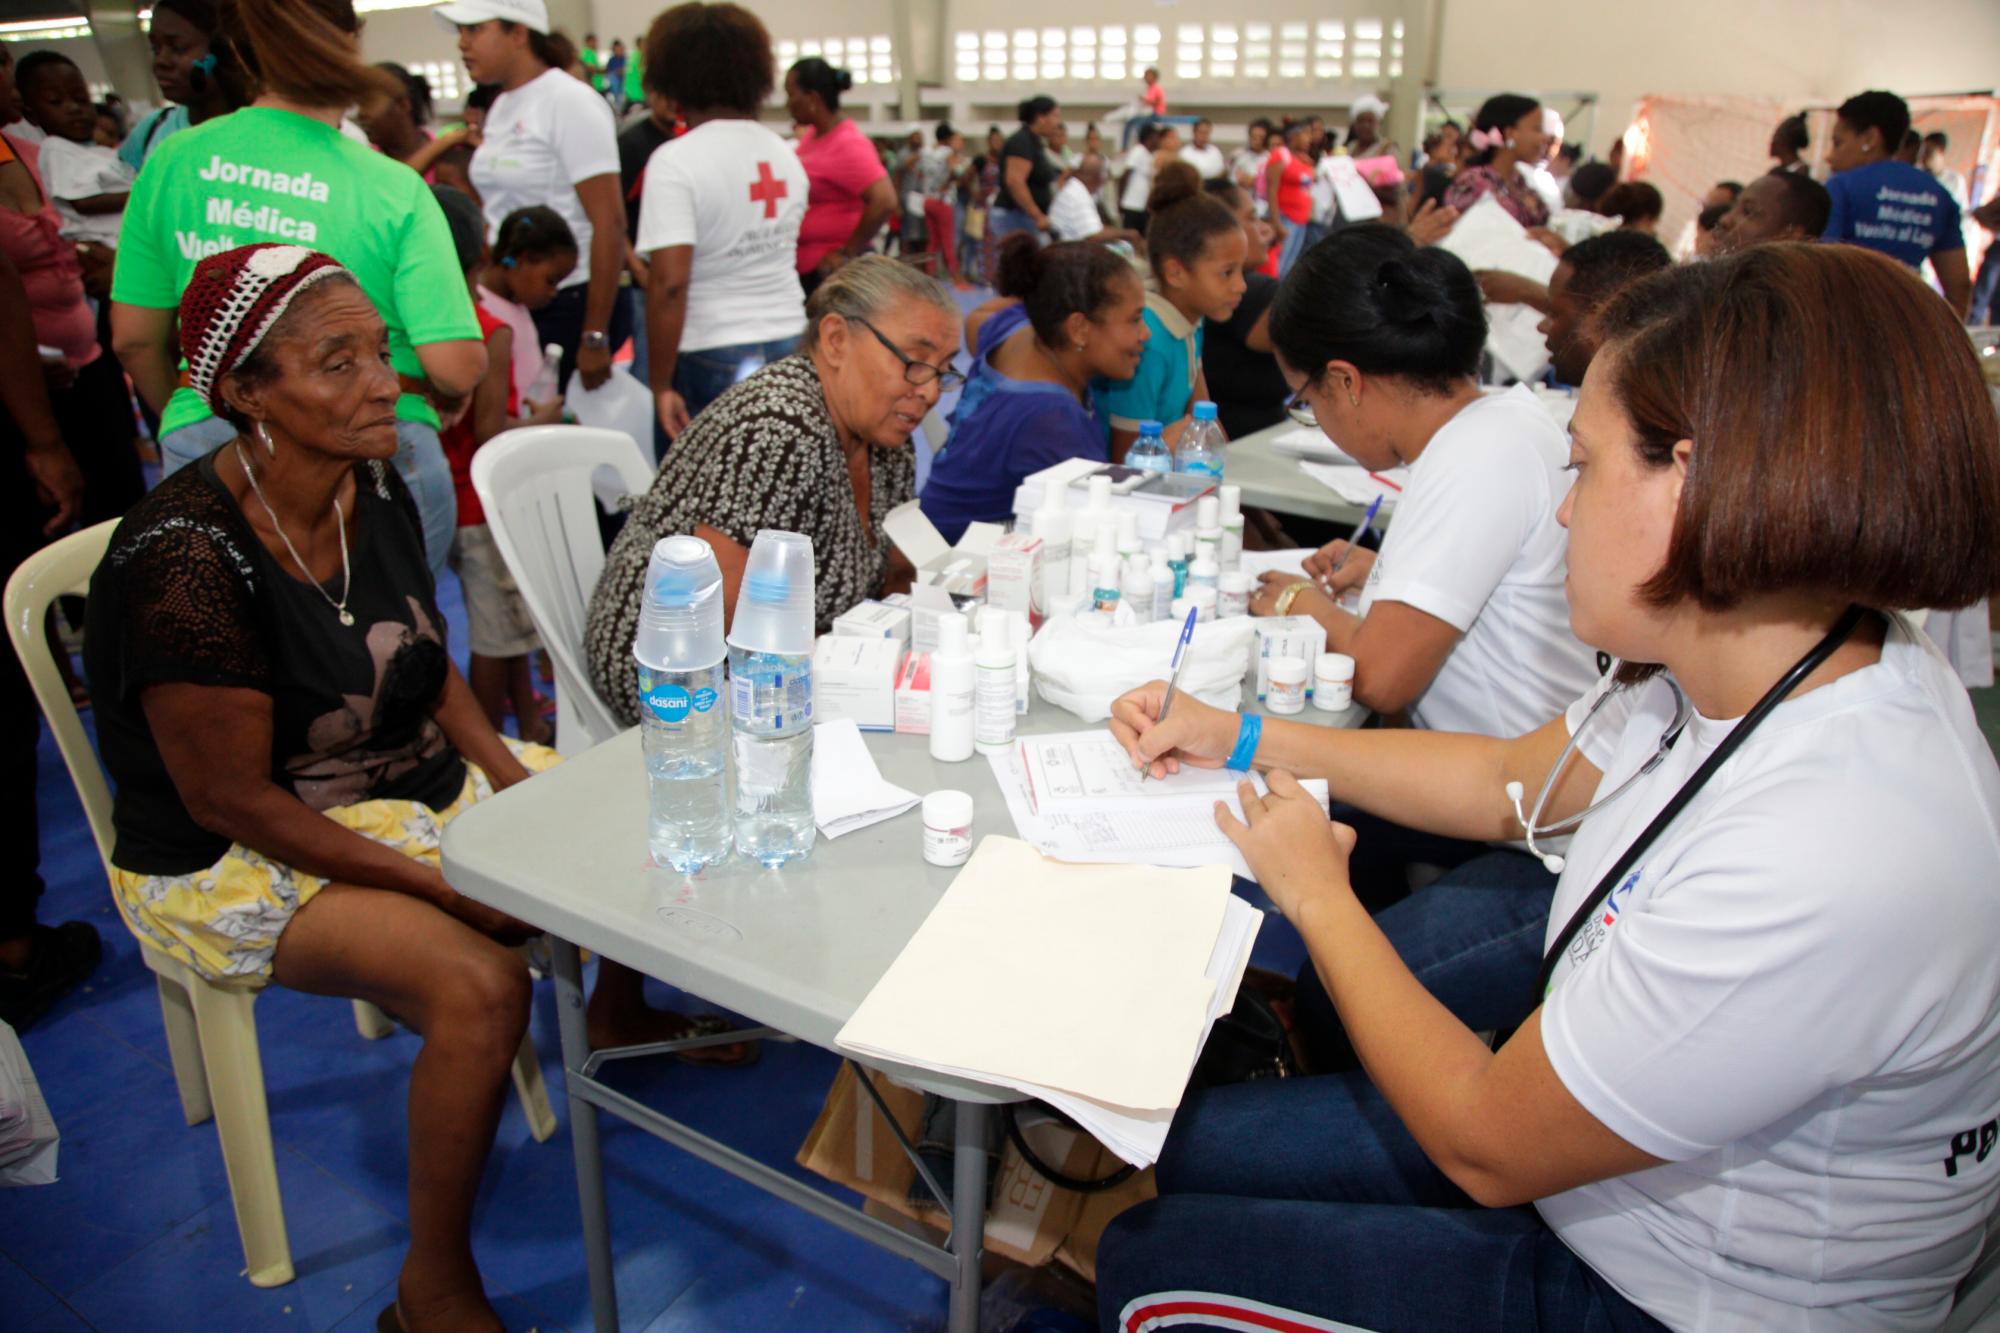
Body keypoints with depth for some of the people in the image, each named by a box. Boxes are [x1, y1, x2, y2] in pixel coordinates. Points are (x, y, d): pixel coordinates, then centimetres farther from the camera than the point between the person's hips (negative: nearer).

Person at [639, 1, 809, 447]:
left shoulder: (676, 162, -11)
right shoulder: (785, 155, 8)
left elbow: (669, 283, -17)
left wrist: (660, 384, -13)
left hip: (711, 359, -5)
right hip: (789, 343, 5)